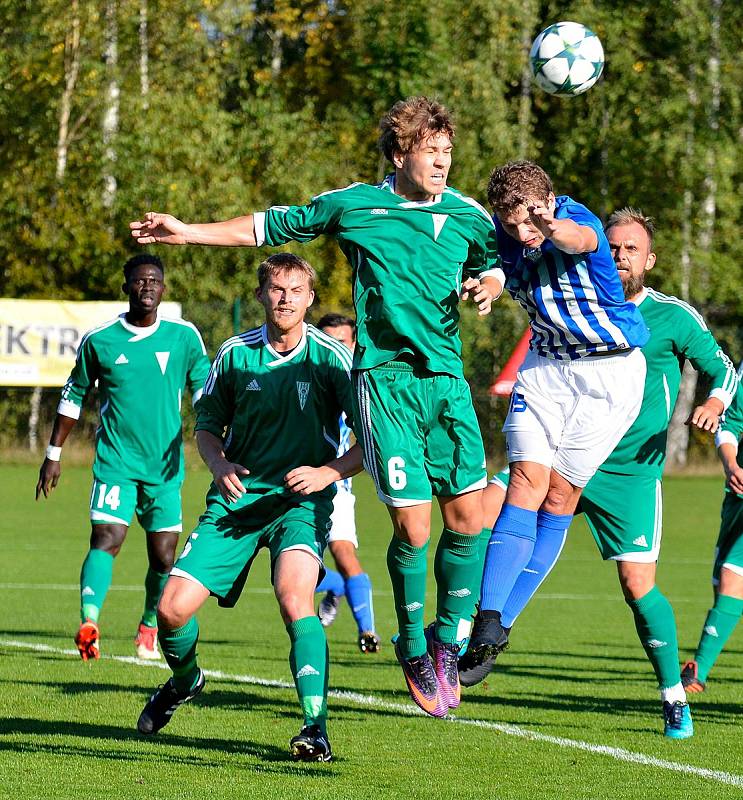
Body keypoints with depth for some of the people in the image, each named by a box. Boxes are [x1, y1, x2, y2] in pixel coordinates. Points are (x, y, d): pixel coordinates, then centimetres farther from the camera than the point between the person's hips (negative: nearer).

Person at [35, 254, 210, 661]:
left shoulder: (184, 336, 2)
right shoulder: (99, 340, 0)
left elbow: (205, 392, 10)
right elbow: (74, 396, 12)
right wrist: (53, 454, 13)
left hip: (166, 466, 2)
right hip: (115, 461, -2)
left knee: (163, 557, 5)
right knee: (106, 539, -21)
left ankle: (149, 627, 28)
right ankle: (89, 621, -35)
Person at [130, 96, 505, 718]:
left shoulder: (468, 216, 9)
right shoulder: (352, 205, 5)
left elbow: (496, 263, 26)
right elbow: (269, 226, 17)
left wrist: (487, 286, 2)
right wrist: (188, 233, 15)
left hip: (446, 376, 3)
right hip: (384, 376, -3)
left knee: (468, 514, -6)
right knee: (413, 525, -9)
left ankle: (447, 643, 12)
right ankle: (412, 650, 11)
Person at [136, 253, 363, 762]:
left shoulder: (331, 357, -5)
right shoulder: (234, 354, 3)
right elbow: (207, 424, 15)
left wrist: (329, 472, -20)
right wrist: (220, 465, -5)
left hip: (302, 500, -3)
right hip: (237, 498, 3)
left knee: (294, 599, -31)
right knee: (172, 607, -7)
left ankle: (316, 726, -26)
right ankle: (185, 681, 28)